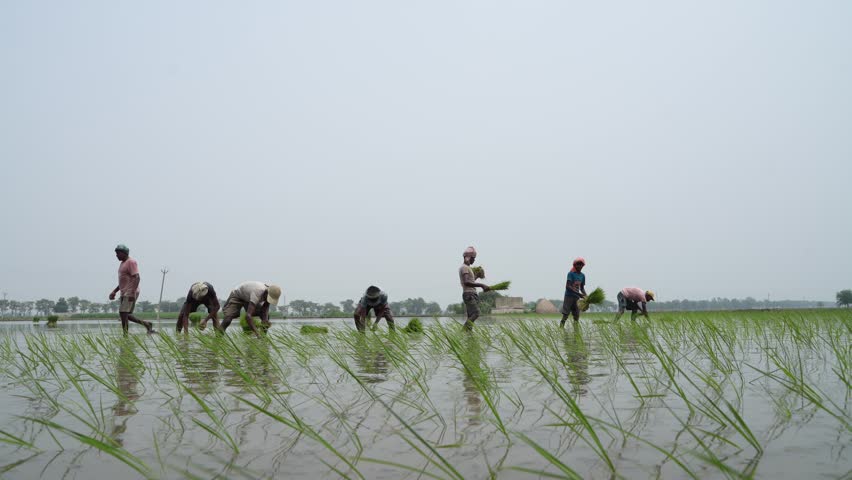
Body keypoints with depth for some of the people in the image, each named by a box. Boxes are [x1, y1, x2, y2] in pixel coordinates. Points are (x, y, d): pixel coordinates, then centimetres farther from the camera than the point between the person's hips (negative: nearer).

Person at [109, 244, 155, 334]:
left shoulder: (131, 262, -11)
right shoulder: (123, 263, 20)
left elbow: (136, 278, -22)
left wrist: (132, 293, -30)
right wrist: (114, 291, 18)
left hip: (130, 294, -10)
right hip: (125, 293, 10)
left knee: (123, 314, -12)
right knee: (125, 315, 9)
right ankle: (146, 324, 14)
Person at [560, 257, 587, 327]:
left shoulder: (582, 275, 11)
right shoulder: (571, 273, -9)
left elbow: (582, 288, 17)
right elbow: (568, 286, -18)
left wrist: (586, 296, -1)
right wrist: (578, 294, -25)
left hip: (576, 298, 6)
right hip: (569, 296, -6)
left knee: (576, 317, 5)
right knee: (565, 316, -9)